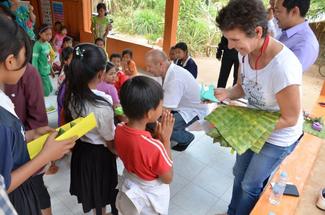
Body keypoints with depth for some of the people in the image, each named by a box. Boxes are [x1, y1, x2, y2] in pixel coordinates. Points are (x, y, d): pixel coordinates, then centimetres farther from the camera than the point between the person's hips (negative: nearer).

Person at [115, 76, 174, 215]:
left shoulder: (119, 130, -20)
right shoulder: (155, 147, -40)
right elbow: (168, 178, -21)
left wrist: (156, 137, -10)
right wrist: (166, 139, -24)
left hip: (128, 190, 5)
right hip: (150, 199, -4)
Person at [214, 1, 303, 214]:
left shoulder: (283, 67, -37)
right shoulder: (245, 51, -16)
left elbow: (290, 119, -25)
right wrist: (226, 93, -21)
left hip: (279, 136, -6)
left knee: (250, 185, 13)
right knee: (239, 175, 23)